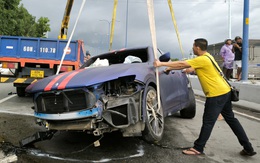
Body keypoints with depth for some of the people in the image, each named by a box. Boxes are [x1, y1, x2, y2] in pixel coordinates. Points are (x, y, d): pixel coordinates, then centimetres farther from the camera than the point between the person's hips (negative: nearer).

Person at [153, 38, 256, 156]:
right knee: (231, 119, 16)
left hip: (216, 94, -10)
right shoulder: (206, 57, 12)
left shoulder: (202, 59, -17)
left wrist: (162, 64, -13)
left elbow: (182, 64, -18)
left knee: (208, 122, -1)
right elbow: (185, 64, 17)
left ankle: (198, 149, 12)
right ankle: (248, 148, 23)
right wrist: (170, 68, 16)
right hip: (225, 91, 10)